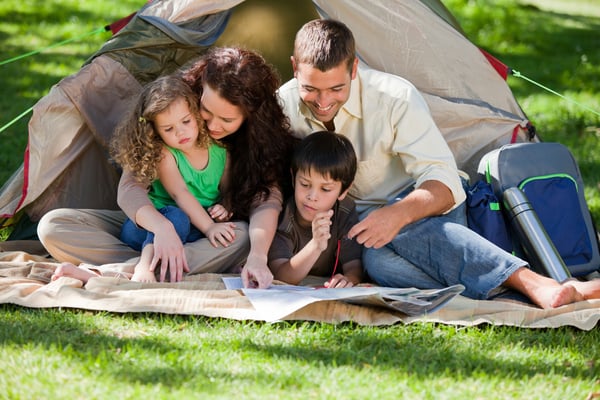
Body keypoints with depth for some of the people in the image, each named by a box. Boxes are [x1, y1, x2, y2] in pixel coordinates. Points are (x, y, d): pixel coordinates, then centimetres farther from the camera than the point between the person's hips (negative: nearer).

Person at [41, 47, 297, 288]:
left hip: (207, 241, -1)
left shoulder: (266, 139, -12)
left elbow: (267, 200, -24)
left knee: (242, 238, -38)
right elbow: (130, 187, -19)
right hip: (149, 225, 1)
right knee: (53, 226, -20)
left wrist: (258, 255, -45)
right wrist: (161, 227, -40)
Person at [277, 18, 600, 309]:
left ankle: (538, 285, -55)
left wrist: (399, 214, -46)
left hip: (425, 207, -2)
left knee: (402, 232, -42)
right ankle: (534, 286, -52)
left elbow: (443, 181, -24)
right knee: (379, 261, -38)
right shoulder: (282, 107, -11)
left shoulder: (395, 98, -21)